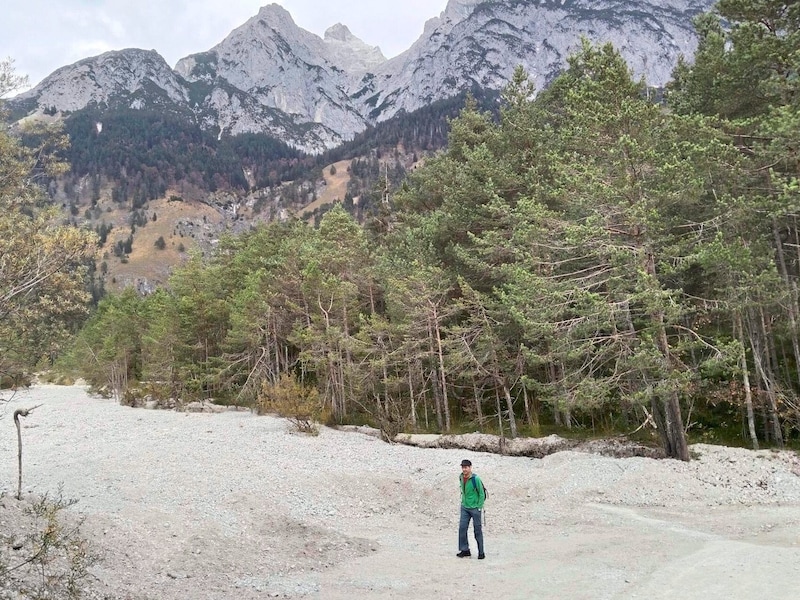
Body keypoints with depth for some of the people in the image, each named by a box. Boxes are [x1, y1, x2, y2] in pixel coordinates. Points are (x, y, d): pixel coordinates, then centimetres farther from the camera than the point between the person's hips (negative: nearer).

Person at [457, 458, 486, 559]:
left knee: (477, 530, 3)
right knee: (462, 528, 1)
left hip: (475, 508, -5)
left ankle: (481, 552, 13)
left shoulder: (475, 479, -17)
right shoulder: (461, 478, 2)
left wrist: (479, 507, -12)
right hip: (464, 508, 5)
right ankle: (465, 550, 13)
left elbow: (482, 494, -11)